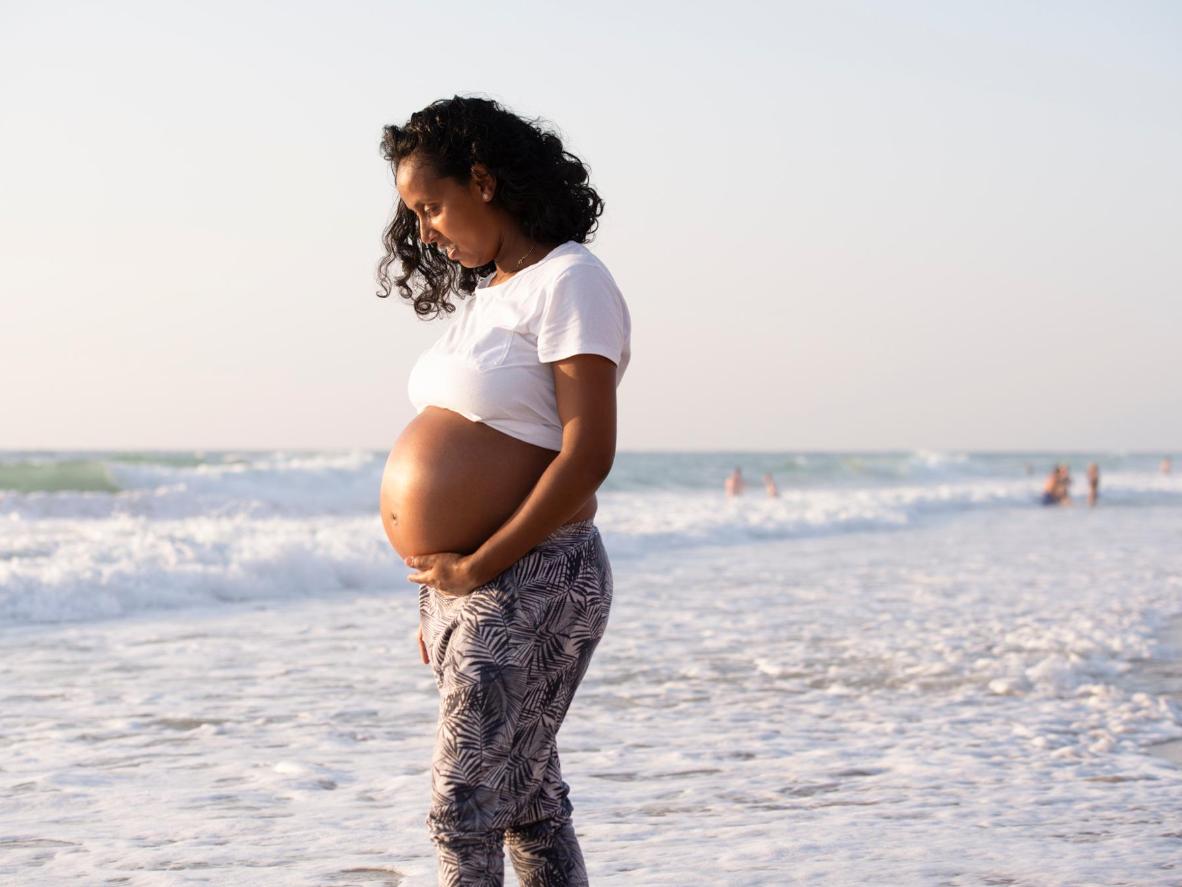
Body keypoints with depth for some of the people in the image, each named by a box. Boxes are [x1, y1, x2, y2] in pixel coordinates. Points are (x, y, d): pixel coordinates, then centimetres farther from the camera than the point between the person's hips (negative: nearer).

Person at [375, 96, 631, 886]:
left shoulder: (568, 282, -12)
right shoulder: (490, 292, 16)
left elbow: (589, 455, -19)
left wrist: (478, 567, -17)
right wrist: (440, 588, 12)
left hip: (526, 584, -9)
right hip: (463, 586, 9)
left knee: (464, 807, -7)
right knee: (528, 804, 14)